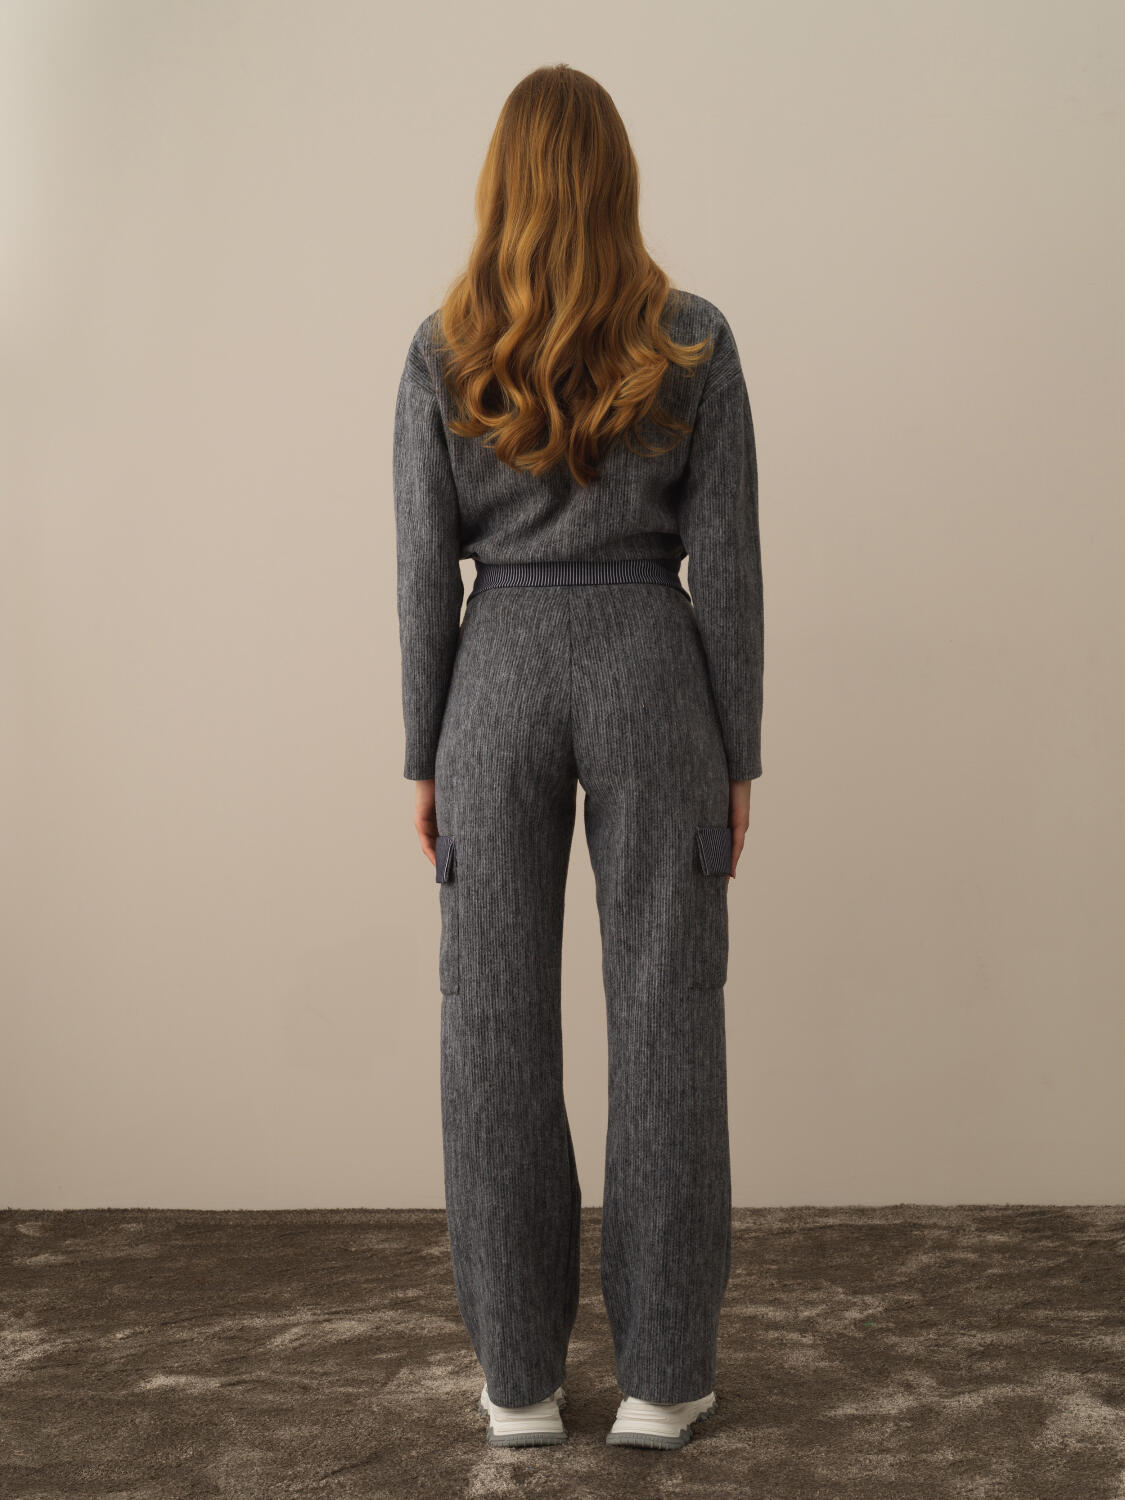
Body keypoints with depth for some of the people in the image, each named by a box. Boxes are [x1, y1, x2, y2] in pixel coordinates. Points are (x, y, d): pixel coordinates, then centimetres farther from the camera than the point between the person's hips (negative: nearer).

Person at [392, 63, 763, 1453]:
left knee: (499, 1020, 6)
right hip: (651, 671, -1)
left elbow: (426, 570, -1)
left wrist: (425, 756, 7)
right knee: (663, 1011, 5)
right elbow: (724, 564, -4)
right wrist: (737, 754, 4)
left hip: (500, 676, 1)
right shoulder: (694, 342, -3)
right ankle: (660, 1374, 10)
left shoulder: (443, 351, -1)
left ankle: (520, 1374, 13)